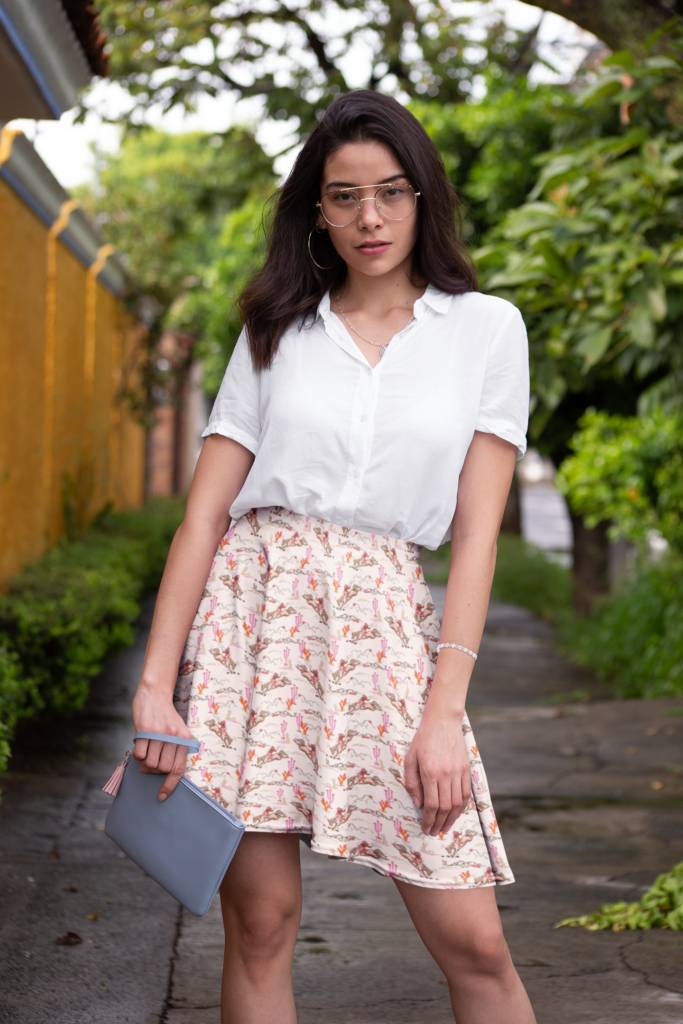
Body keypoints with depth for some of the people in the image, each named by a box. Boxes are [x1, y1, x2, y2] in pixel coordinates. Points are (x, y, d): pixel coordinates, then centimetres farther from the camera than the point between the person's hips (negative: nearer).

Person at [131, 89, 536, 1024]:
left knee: (471, 940, -5)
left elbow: (478, 529, 1)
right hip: (251, 597, 1)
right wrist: (156, 683, -6)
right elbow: (203, 514, 5)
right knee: (260, 915, -2)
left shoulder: (486, 328, 8)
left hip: (385, 619, -1)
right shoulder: (277, 332, 11)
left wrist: (444, 710, -8)